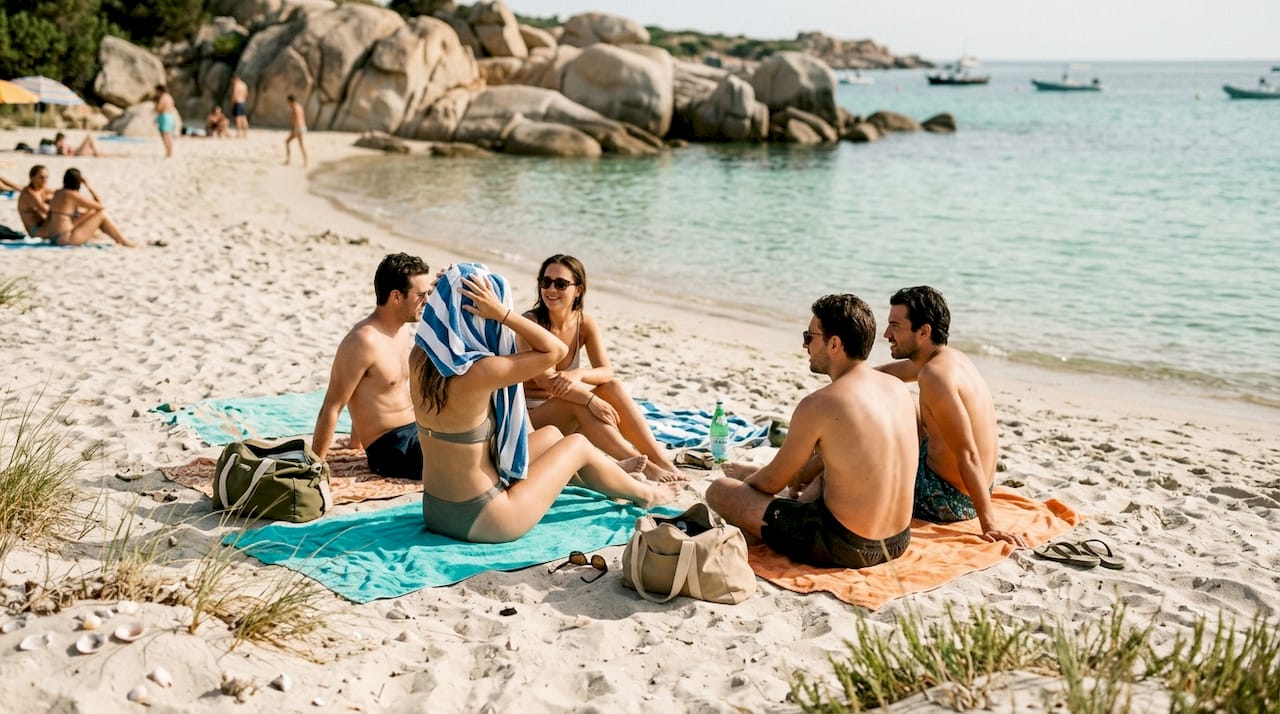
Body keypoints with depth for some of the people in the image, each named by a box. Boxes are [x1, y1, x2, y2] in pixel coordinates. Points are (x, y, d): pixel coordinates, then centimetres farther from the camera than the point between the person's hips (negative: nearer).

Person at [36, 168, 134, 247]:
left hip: (54, 238, 9)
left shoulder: (57, 193, 10)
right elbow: (101, 206, -6)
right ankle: (125, 242, 6)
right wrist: (90, 187, 0)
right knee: (101, 214, -2)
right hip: (66, 239, -9)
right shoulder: (74, 195, -13)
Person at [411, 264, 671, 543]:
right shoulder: (475, 373, -29)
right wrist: (503, 313, -22)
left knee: (550, 435, 27)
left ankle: (617, 473, 54)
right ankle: (643, 494, 41)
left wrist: (447, 291, -1)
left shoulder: (419, 359, -7)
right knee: (578, 445, 14)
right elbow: (556, 350, -19)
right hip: (479, 520, -8)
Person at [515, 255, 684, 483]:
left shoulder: (585, 323, 0)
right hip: (531, 416, -5)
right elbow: (546, 380, -25)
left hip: (570, 418, 5)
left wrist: (578, 374, -35)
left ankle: (662, 461, -24)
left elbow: (606, 371, -13)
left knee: (613, 387, -19)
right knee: (578, 403, -31)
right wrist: (591, 400, -36)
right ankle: (642, 465, -30)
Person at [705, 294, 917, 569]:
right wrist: (802, 475, 33)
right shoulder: (899, 388, 2)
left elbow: (772, 483, -4)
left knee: (719, 490, 4)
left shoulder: (817, 406, -19)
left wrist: (745, 479, 18)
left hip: (843, 549, -8)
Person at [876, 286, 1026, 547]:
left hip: (947, 502, -9)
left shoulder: (935, 375, -27)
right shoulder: (950, 356, 3)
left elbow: (967, 455, -29)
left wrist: (989, 523, -29)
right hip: (966, 494, 9)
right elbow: (888, 373, 22)